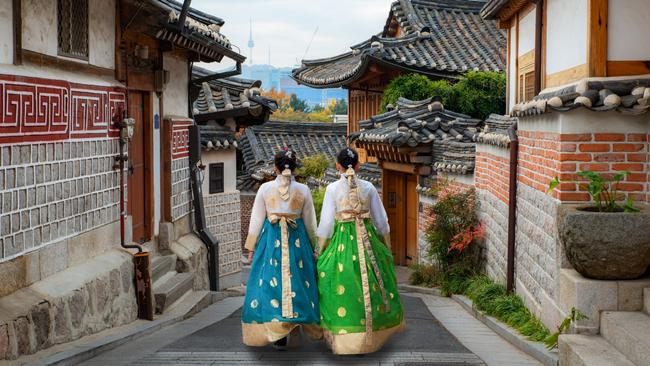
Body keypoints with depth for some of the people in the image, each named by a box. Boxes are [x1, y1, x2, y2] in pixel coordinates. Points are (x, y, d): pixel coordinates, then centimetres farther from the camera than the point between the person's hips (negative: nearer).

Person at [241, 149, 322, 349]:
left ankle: (277, 334, 1)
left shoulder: (265, 188, -4)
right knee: (296, 280, 9)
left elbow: (256, 219, 1)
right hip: (298, 240, 1)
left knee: (271, 281, 3)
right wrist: (313, 246, 19)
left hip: (271, 240, -1)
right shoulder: (303, 190, -1)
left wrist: (251, 246, 10)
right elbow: (310, 223, 6)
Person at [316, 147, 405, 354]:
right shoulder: (368, 187, 2)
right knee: (369, 284, 13)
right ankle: (370, 335, 22)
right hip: (367, 239, 3)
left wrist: (321, 251, 5)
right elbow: (382, 221, 7)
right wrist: (387, 249, 19)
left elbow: (326, 223, -5)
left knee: (343, 287, 2)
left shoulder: (333, 188, -6)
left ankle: (346, 338, 3)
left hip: (342, 240, -2)